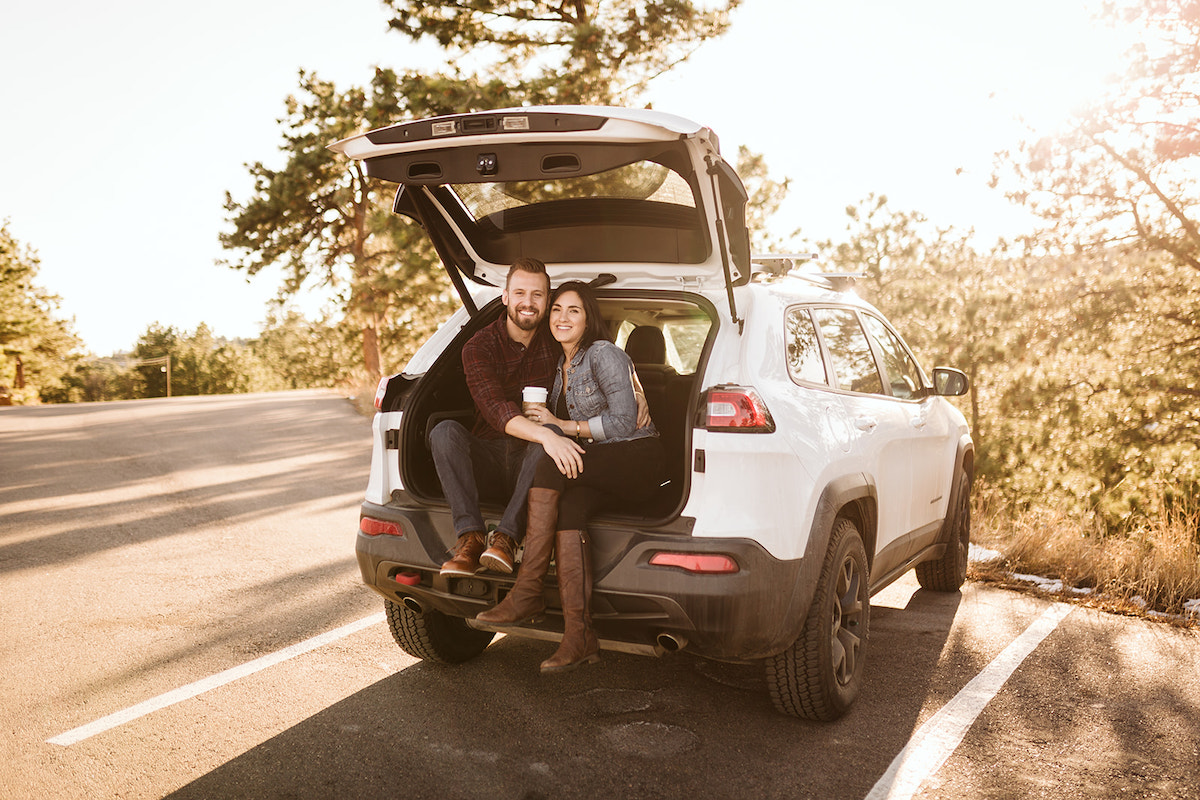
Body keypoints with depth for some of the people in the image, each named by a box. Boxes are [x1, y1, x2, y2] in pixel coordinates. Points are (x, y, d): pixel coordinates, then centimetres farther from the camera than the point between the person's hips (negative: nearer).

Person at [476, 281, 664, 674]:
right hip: (603, 472, 6)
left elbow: (623, 422, -15)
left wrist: (565, 426, -11)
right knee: (568, 504, -27)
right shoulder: (562, 368, 18)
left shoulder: (603, 354, -8)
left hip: (638, 458, -6)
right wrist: (550, 432, 0)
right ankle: (579, 637, -33)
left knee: (552, 461, -28)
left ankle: (527, 592, -26)